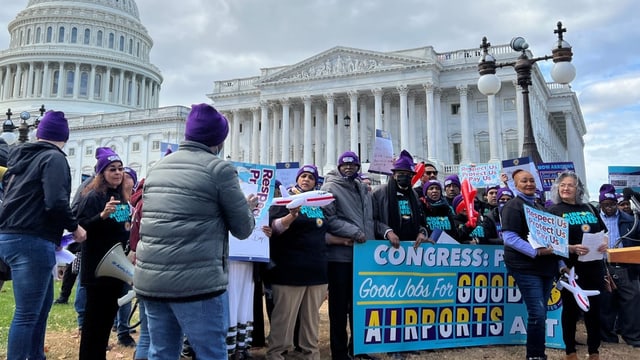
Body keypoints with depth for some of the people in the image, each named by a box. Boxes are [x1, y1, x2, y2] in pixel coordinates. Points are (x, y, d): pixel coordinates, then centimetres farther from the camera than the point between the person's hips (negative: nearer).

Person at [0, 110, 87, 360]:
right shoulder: (54, 158, -9)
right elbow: (56, 202, -22)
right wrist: (74, 227, -7)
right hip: (32, 241, -9)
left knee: (43, 302, 20)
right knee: (27, 313, -4)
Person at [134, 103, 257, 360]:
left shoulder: (157, 168, 13)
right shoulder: (220, 169, -6)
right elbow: (243, 229, -3)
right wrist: (248, 207, 19)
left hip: (149, 279, 7)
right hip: (196, 281, -6)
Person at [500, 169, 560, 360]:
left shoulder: (538, 207, 20)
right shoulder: (513, 206, -7)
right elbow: (509, 237, -17)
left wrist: (558, 261, 15)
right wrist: (536, 251, -23)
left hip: (546, 266, 8)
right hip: (526, 267, -8)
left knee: (541, 313, 12)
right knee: (537, 313, -10)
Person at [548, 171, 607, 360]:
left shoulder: (588, 208, 11)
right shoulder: (554, 211, -3)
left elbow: (603, 231, 15)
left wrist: (604, 243, -6)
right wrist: (571, 248, -23)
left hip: (594, 265, 4)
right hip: (570, 267, -4)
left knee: (594, 307, 10)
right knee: (571, 308, 6)